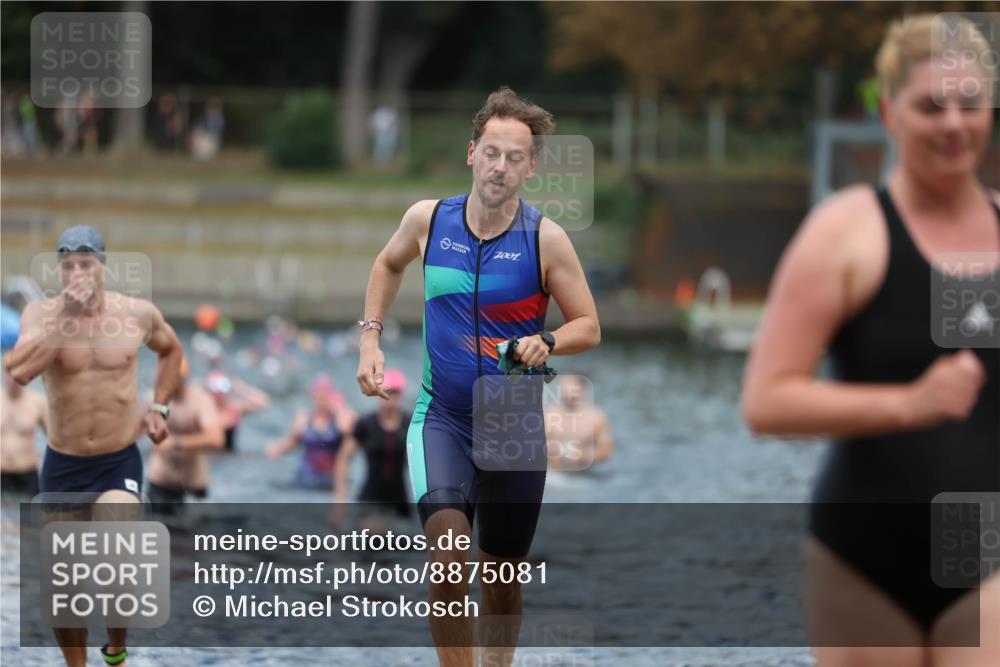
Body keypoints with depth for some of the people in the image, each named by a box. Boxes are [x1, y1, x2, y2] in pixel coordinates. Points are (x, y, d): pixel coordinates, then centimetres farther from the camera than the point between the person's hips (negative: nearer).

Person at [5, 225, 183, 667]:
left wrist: (158, 407, 10)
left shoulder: (137, 313, -4)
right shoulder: (41, 313, -9)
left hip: (120, 464, -1)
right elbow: (18, 372, -29)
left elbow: (170, 350, 20)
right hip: (62, 465, 1)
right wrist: (64, 316, -28)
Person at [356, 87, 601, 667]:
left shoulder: (546, 239, -8)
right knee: (447, 555, -23)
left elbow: (589, 328, -2)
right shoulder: (428, 219, -4)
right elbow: (389, 264, 19)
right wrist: (370, 340, 9)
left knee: (503, 576, 11)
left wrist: (547, 343, -23)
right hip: (442, 418, 0)